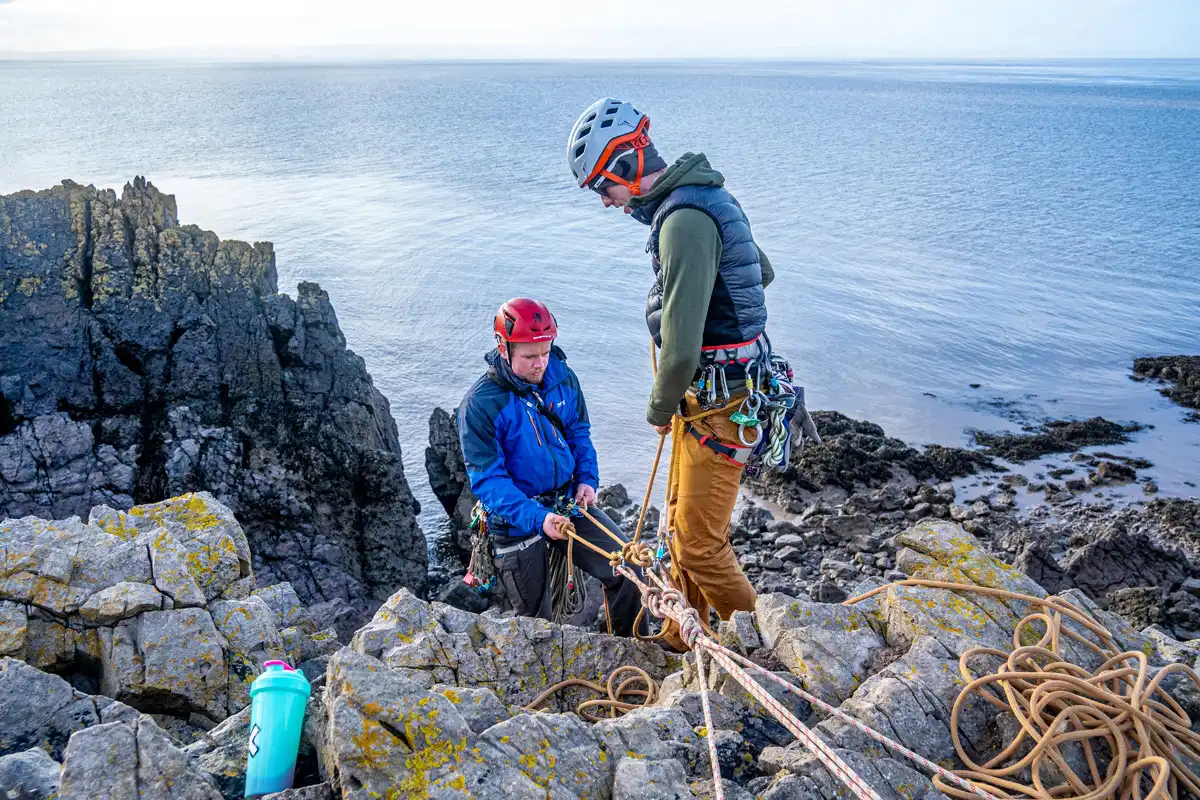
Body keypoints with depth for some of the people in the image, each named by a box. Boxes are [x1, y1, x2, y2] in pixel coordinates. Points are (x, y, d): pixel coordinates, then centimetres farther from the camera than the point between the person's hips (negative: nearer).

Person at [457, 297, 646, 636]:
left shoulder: (561, 376, -3)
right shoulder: (479, 404, -19)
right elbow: (487, 480, -20)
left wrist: (588, 478, -5)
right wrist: (537, 519, -32)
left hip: (569, 502, 4)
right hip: (516, 519, -4)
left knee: (625, 570, -7)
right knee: (536, 622, 6)